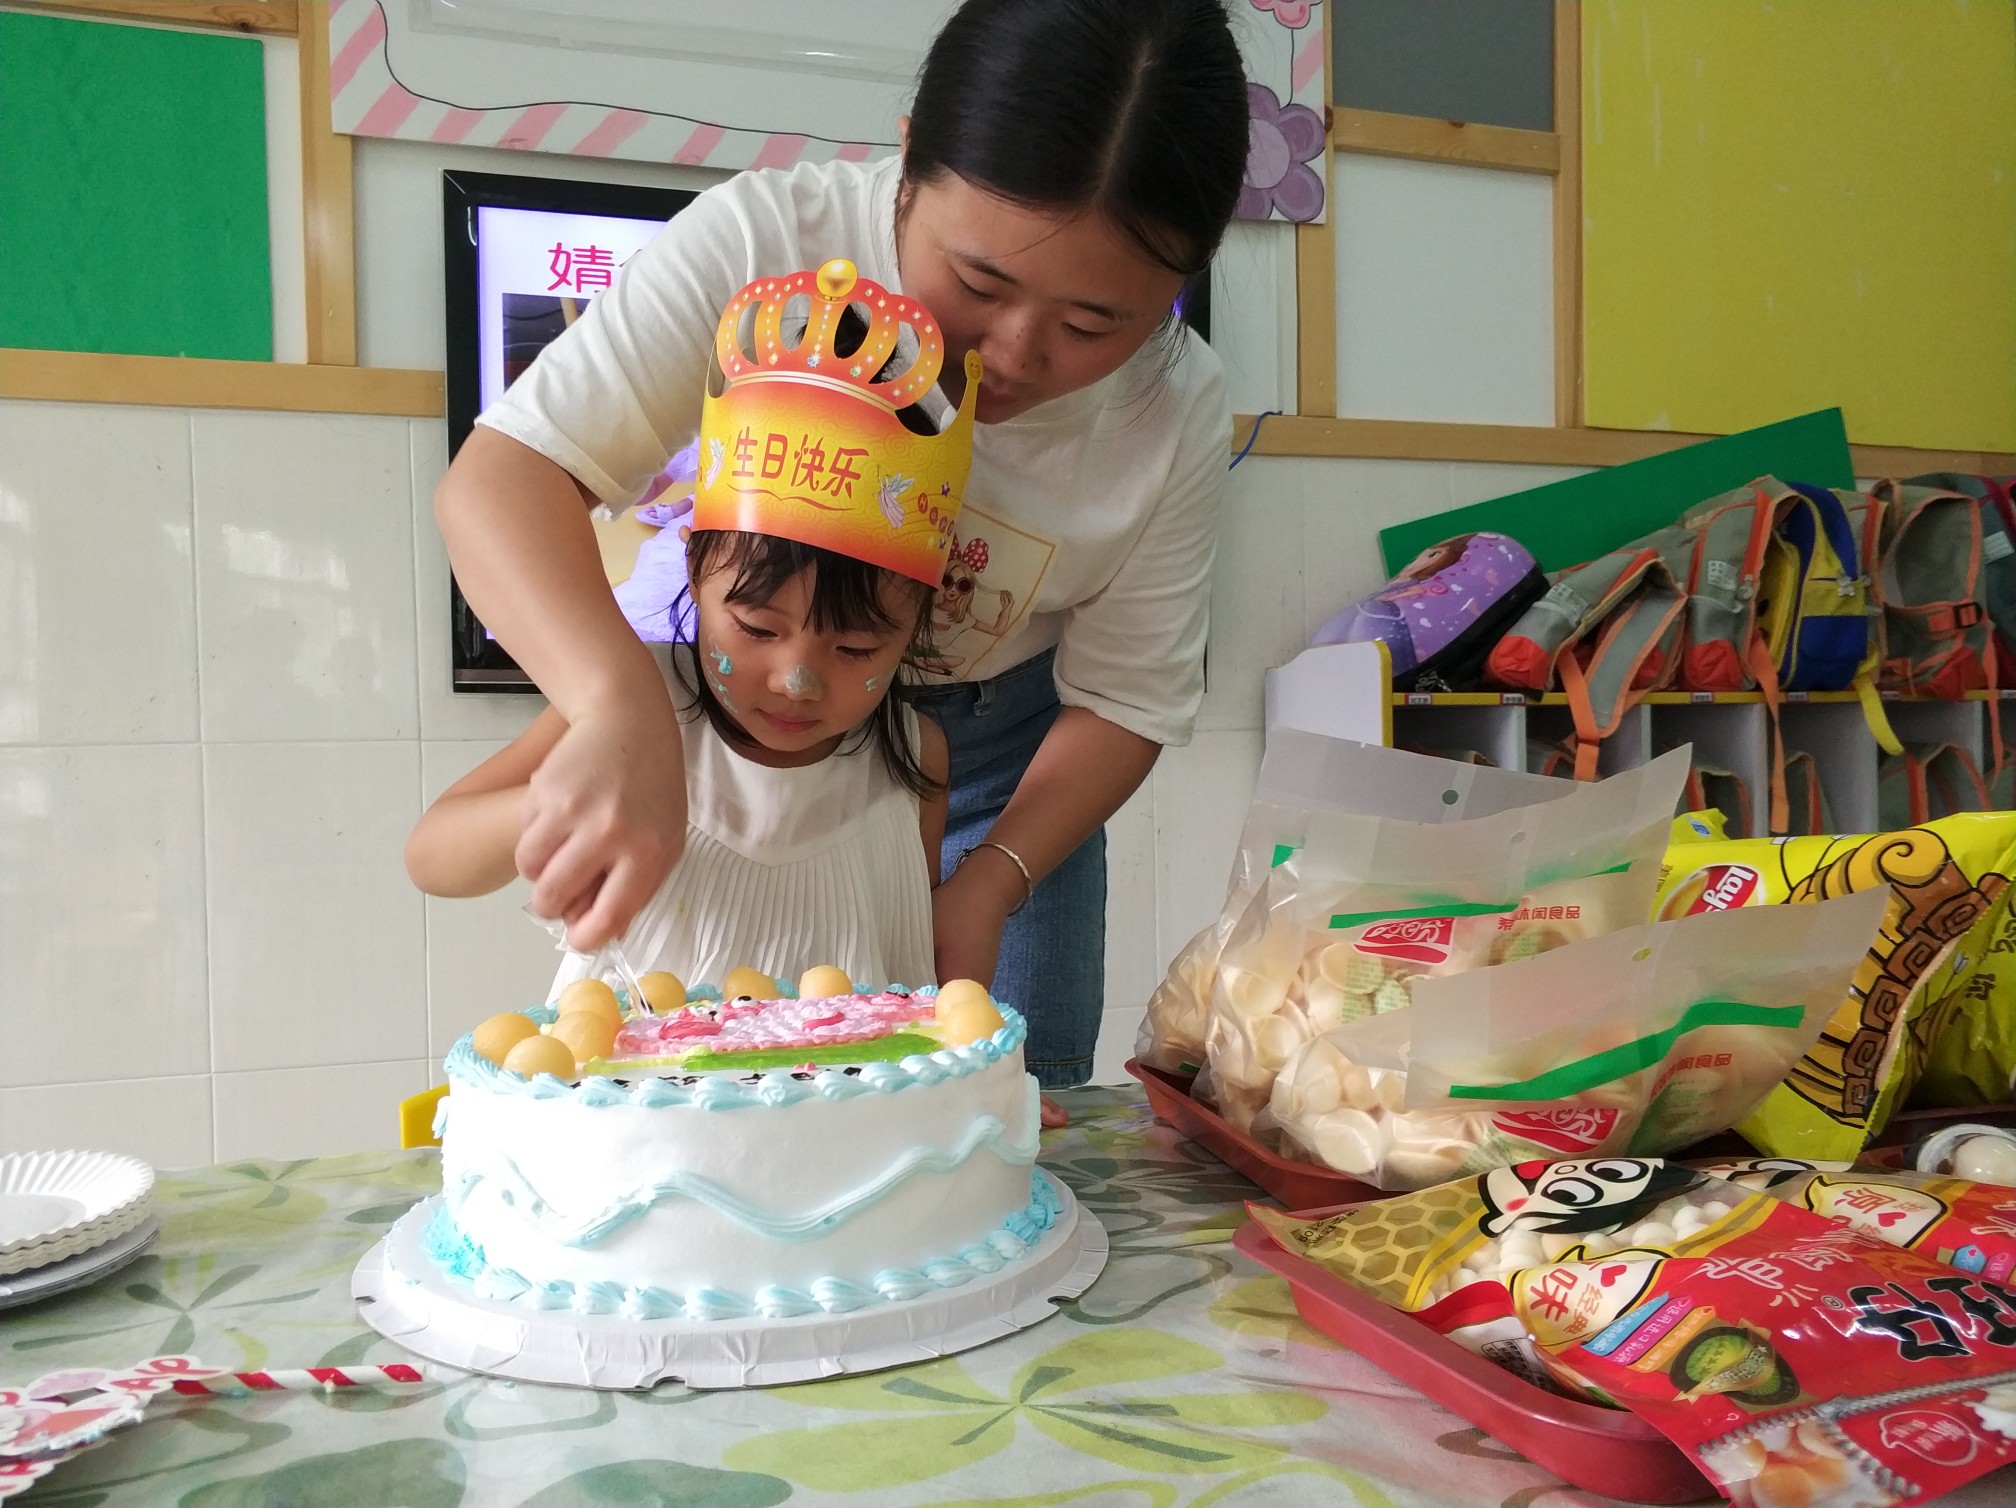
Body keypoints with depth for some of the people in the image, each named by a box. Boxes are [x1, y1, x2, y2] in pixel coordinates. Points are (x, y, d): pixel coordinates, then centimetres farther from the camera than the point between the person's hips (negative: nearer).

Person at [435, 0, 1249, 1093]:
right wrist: (621, 710, -54)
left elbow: (1125, 700, -11)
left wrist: (992, 881, -25)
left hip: (1002, 749, 2)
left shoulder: (1179, 417, -22)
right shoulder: (765, 242, -30)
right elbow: (501, 480, -35)